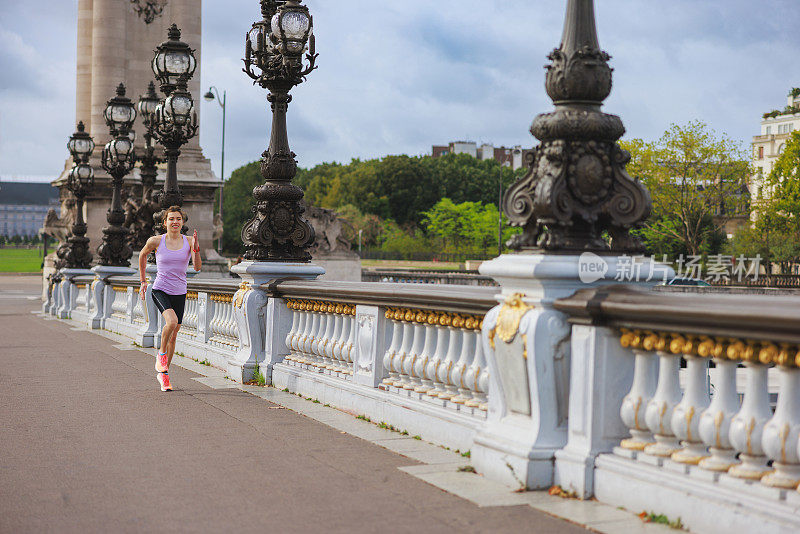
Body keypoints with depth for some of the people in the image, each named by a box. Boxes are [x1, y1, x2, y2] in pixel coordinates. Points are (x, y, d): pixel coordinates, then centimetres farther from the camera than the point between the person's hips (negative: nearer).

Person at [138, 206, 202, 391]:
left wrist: (196, 249, -26)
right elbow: (142, 255, 14)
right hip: (160, 291, -3)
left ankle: (163, 373, 25)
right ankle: (161, 354, -4)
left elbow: (197, 267, -10)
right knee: (172, 322, -30)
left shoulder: (188, 242, -2)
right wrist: (143, 282, 17)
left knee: (173, 336, 8)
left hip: (179, 293, 3)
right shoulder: (156, 241, -5)